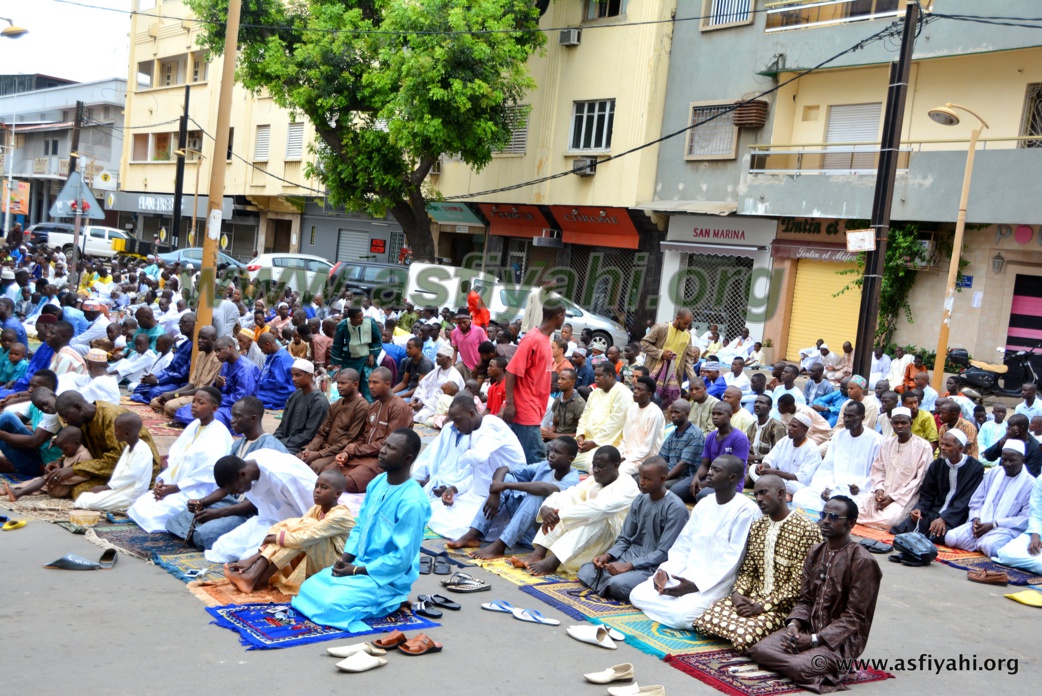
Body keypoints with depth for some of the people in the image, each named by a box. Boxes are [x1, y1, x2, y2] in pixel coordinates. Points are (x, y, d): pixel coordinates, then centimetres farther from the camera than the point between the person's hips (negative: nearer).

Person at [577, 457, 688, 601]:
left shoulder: (676, 508, -15)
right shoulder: (640, 500, 6)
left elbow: (664, 553, -18)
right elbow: (624, 539, 10)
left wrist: (627, 566, -22)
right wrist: (607, 556, -10)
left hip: (654, 566, -7)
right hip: (630, 555, 7)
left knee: (618, 584, -33)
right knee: (585, 572, -10)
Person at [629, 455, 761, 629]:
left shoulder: (745, 510, -12)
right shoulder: (703, 504, 10)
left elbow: (733, 558, -17)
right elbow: (683, 545, 12)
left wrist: (696, 585, -21)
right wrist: (666, 571, -7)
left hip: (717, 582, -7)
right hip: (686, 573, 7)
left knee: (681, 616, -30)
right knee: (637, 595, -5)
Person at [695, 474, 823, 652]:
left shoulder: (806, 529, -13)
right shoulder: (757, 527, 11)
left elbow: (799, 584, -16)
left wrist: (762, 607, -19)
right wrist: (737, 593, -8)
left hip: (784, 605, -6)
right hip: (753, 597, 6)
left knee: (744, 636, -29)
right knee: (705, 621, -14)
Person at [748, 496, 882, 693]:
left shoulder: (862, 562, -14)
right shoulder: (816, 553, 8)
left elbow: (853, 618, -15)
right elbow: (805, 600, 10)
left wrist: (814, 639, -21)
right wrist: (794, 624, -11)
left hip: (841, 639, -6)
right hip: (808, 628, 6)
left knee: (799, 668, -31)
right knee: (759, 650, -16)